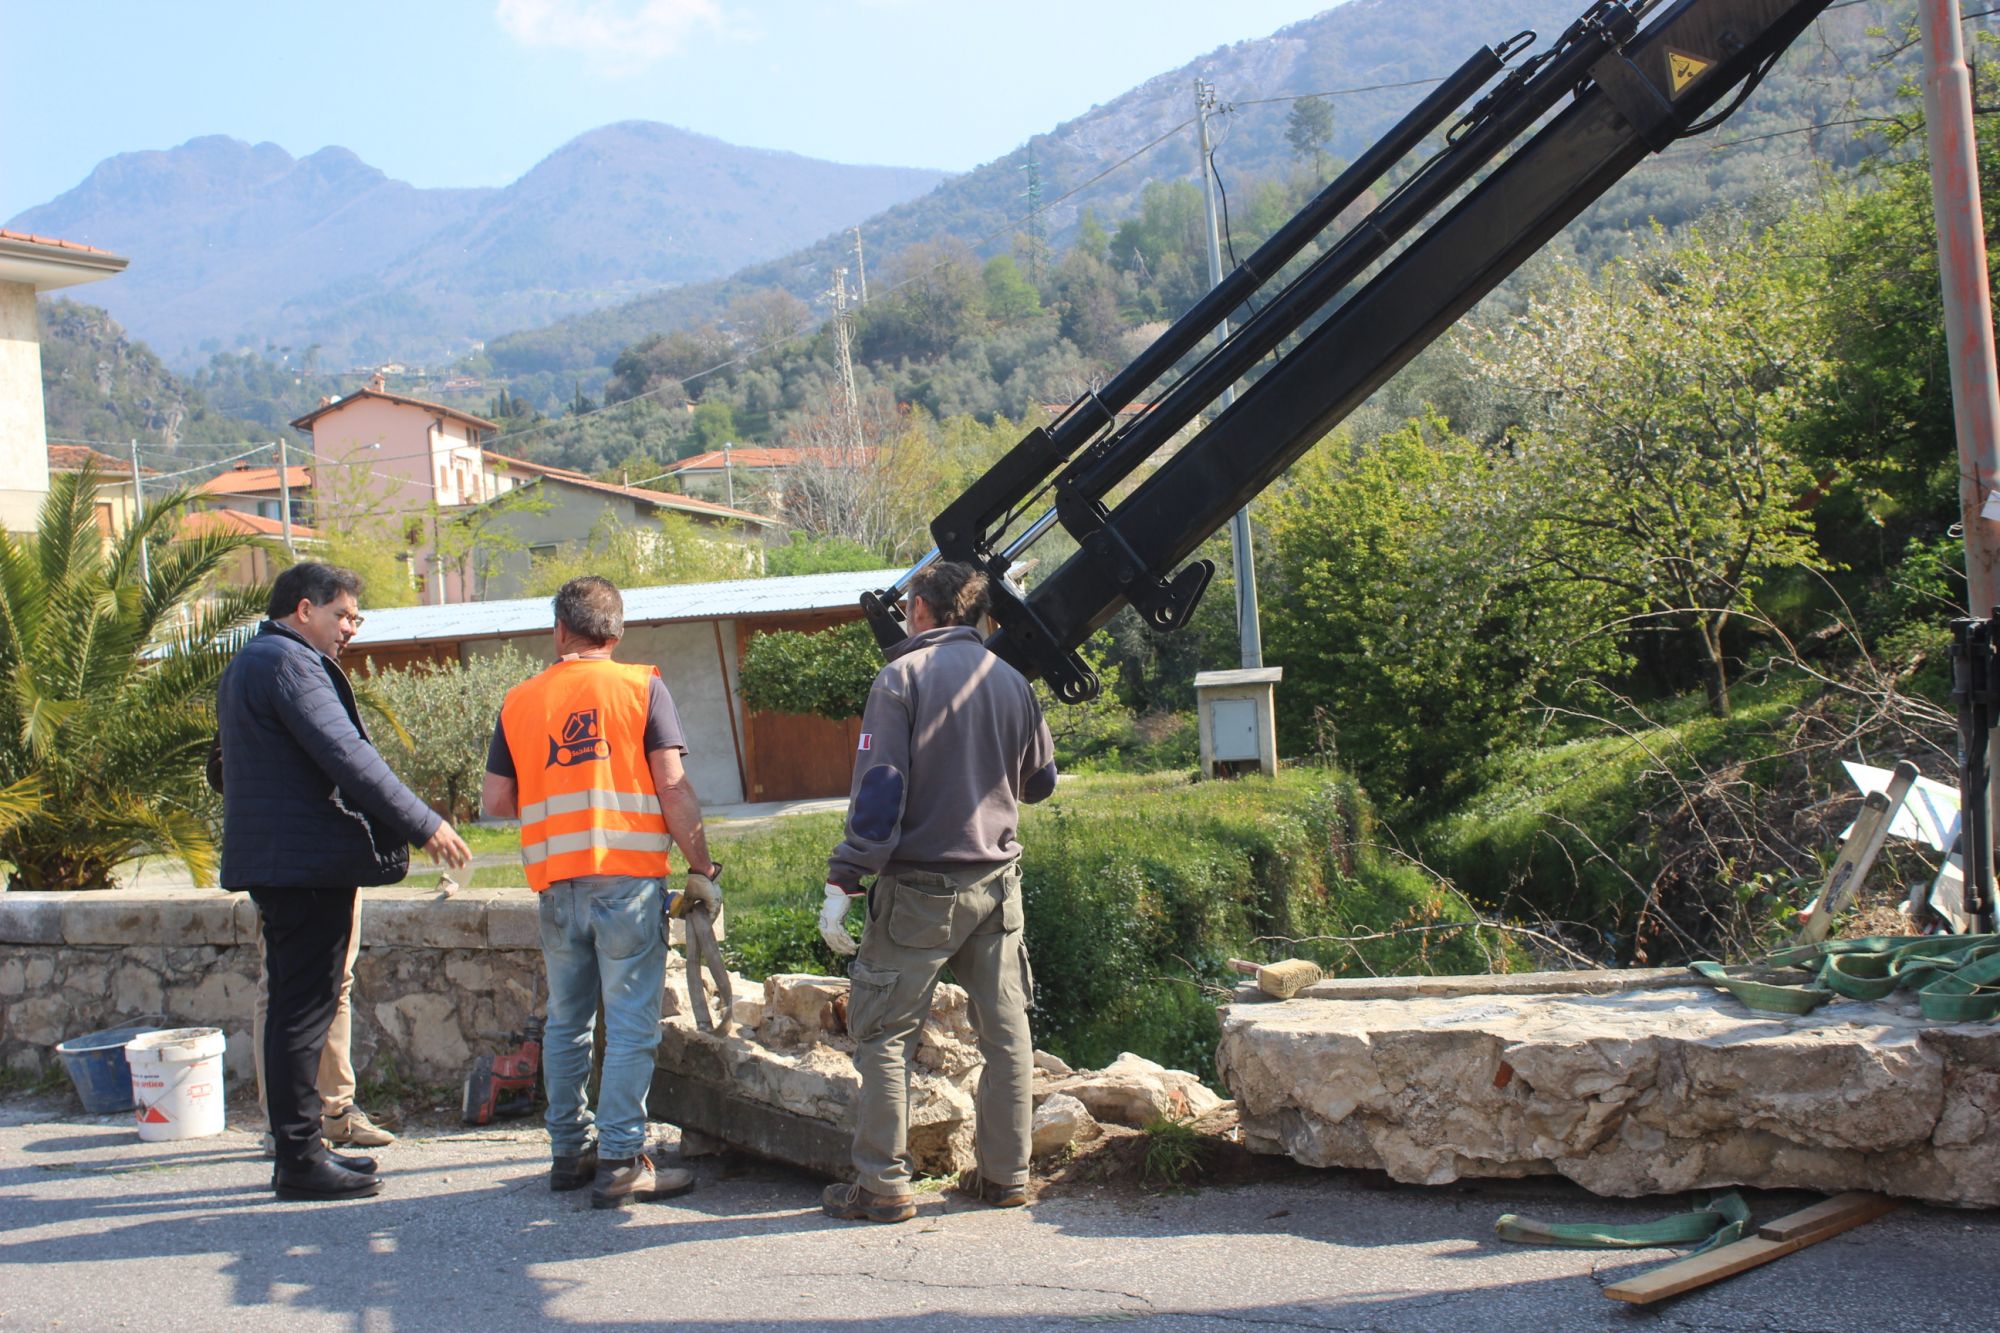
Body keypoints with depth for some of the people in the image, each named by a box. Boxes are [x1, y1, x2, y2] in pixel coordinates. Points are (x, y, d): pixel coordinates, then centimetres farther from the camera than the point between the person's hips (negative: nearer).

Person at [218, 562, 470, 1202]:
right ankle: (301, 1160, -3)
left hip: (273, 859, 11)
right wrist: (423, 824, -19)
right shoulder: (288, 663, -13)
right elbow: (346, 756, -21)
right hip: (309, 861, -11)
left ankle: (298, 1148, 20)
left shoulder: (247, 665, 21)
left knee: (293, 1005, 14)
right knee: (305, 1009, -7)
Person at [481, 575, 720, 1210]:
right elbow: (672, 787, -7)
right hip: (629, 876, -4)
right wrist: (703, 869, -1)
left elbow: (495, 801, 8)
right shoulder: (641, 687, -1)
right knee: (631, 1025, -1)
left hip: (556, 882, 4)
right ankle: (620, 1163, -2)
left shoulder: (520, 702, 9)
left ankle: (571, 1150, 22)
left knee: (566, 1021, 15)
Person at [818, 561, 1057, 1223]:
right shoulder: (1011, 682, 8)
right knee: (1006, 1030, 11)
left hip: (921, 886, -5)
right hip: (997, 882, 5)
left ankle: (883, 1183, 1)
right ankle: (1006, 1173, 16)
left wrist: (842, 881, -14)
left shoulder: (902, 676, -7)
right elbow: (1040, 782, 18)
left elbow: (878, 789, -15)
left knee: (883, 1031, 2)